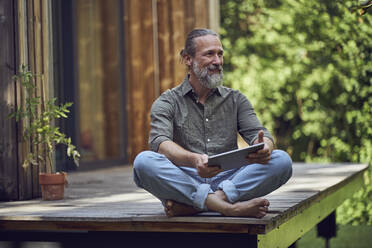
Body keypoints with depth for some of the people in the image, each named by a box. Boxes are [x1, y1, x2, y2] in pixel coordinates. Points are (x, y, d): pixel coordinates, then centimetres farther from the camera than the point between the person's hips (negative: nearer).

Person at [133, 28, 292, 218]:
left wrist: (264, 148, -23)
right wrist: (193, 160, -33)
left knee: (281, 161, -22)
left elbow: (258, 133, 5)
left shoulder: (235, 99, 19)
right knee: (143, 161, -31)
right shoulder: (167, 102, 8)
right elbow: (159, 143, -10)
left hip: (228, 179, 3)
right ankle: (228, 206, -36)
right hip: (184, 182, -2)